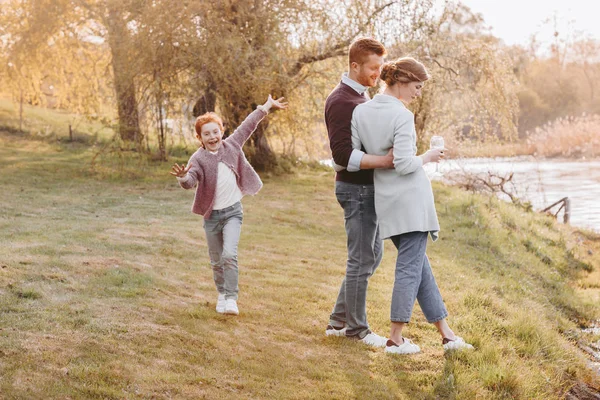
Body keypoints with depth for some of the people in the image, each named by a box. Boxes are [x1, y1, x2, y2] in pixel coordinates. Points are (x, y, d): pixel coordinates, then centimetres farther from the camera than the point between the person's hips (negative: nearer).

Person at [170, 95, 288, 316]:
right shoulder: (198, 159, -12)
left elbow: (247, 126, 11)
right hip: (212, 215, 0)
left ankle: (231, 299, -15)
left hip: (232, 212, 0)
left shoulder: (231, 145, -2)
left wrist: (266, 106, 20)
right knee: (216, 261, 11)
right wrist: (184, 178, -54)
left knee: (229, 255, -17)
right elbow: (190, 181, -30)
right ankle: (221, 295, 31)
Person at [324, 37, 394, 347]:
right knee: (361, 260, -2)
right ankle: (356, 328, 11)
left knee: (372, 256, 15)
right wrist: (383, 161, -34)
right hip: (356, 190, -10)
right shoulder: (340, 101, -18)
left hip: (368, 188, 10)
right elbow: (342, 154, -27)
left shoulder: (359, 97, 14)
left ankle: (338, 320, 22)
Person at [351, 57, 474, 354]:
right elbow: (405, 164, -19)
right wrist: (427, 157, 0)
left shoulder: (360, 112, 5)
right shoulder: (402, 116, -14)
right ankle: (395, 339, 4)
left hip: (385, 201, 7)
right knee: (410, 266, 1)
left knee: (419, 264, 13)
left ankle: (446, 333, 18)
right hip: (411, 197, -7)